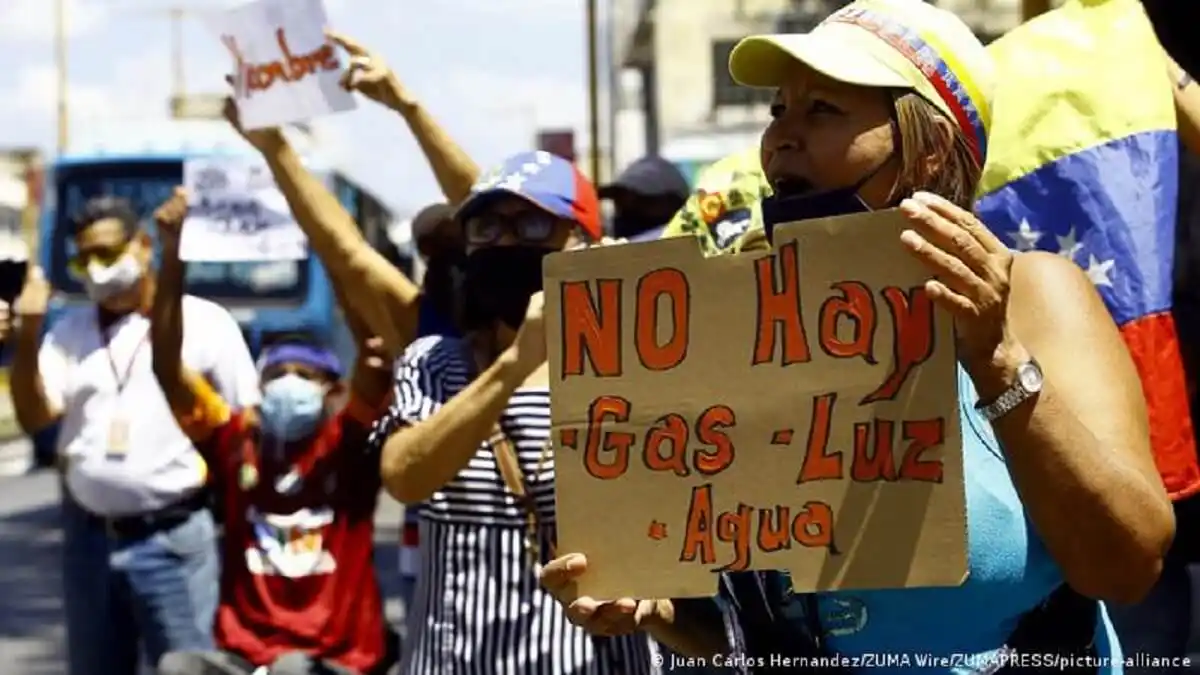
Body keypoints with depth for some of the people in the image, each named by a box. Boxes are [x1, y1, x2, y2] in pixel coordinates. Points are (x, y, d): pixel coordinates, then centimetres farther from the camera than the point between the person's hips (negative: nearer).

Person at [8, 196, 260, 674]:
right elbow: (34, 416, -1)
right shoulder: (70, 330, 9)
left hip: (173, 539, -4)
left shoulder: (204, 322, -2)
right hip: (87, 535, 5)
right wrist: (27, 335, -13)